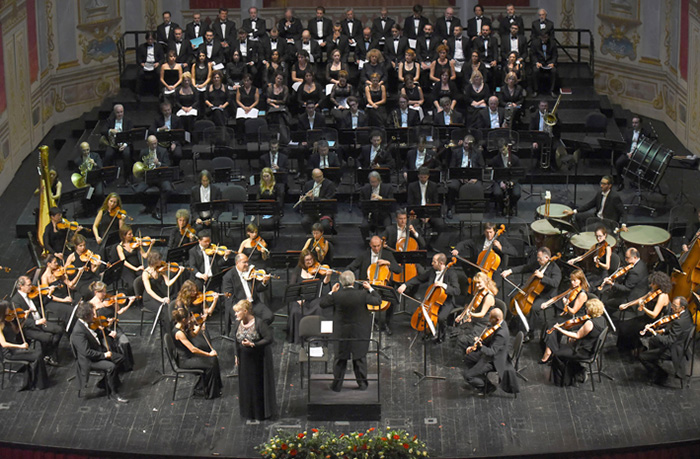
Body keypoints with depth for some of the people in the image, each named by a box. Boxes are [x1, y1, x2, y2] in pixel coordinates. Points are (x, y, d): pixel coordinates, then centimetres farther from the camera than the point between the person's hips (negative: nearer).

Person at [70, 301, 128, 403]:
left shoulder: (86, 324, 1)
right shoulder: (78, 331, -28)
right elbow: (87, 352, -30)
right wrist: (104, 355, -24)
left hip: (99, 351, 10)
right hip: (89, 360, -10)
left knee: (120, 358, 11)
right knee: (111, 366, -27)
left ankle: (104, 383, 19)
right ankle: (113, 394, -11)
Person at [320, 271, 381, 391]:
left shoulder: (336, 295, -16)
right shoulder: (362, 295, -16)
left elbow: (322, 303, -2)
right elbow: (378, 301, -3)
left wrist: (332, 292, 7)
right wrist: (370, 289, 7)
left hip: (341, 332, 0)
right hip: (359, 332, 0)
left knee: (340, 359, 13)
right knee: (360, 358, 14)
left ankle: (336, 385, 18)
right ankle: (362, 383, 20)